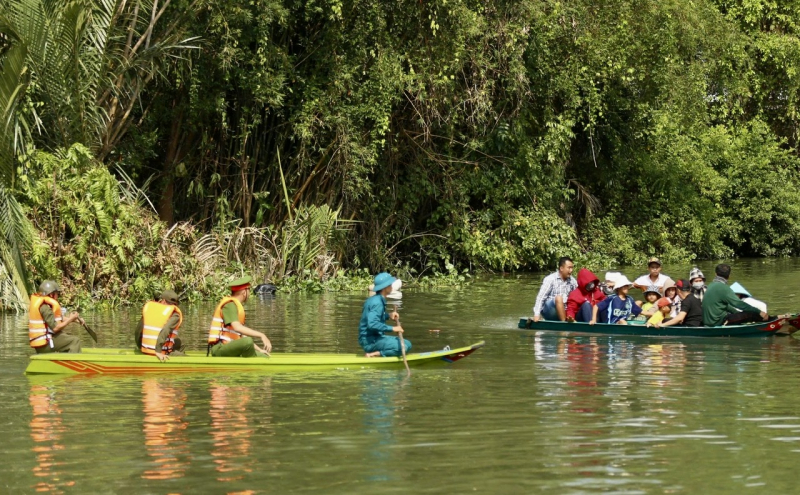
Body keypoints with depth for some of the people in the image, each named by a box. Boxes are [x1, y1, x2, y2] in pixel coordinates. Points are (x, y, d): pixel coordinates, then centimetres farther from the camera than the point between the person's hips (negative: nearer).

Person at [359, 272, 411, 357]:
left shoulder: (373, 299, 12)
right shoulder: (377, 302, -19)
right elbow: (372, 324, -32)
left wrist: (389, 316, 18)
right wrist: (392, 328, -27)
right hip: (371, 341, -10)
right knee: (406, 346, -20)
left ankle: (373, 354, 5)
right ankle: (373, 355, -16)